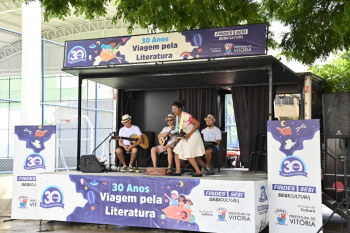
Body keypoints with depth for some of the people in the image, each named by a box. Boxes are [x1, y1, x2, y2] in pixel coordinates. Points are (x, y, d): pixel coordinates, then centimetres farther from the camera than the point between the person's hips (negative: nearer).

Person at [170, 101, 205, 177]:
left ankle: (198, 172, -3)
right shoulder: (177, 117, 5)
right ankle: (178, 171, 10)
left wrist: (189, 134, -22)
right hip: (186, 137, 9)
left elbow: (198, 124, -20)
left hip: (193, 137, -9)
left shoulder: (186, 116, -21)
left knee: (188, 155, -13)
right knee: (177, 151, 5)